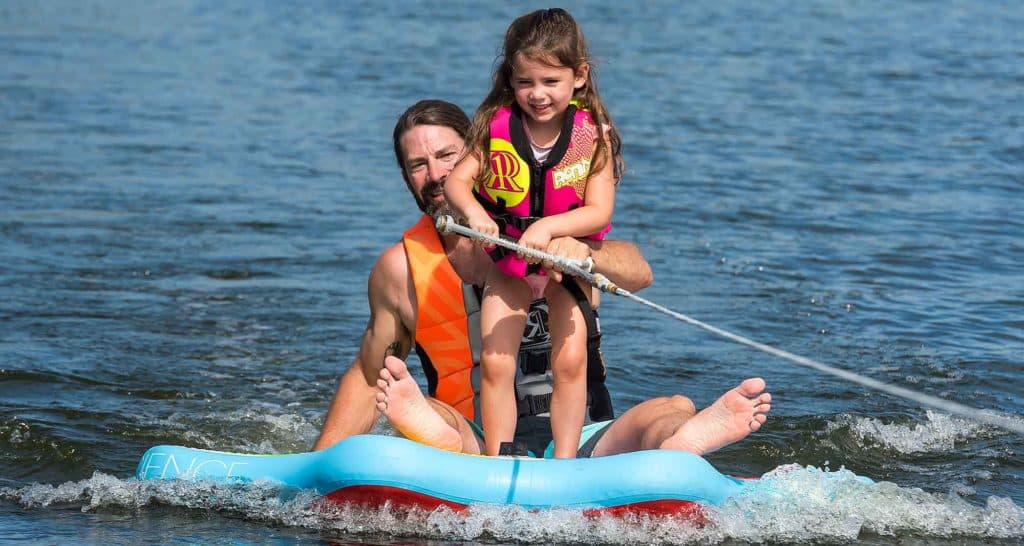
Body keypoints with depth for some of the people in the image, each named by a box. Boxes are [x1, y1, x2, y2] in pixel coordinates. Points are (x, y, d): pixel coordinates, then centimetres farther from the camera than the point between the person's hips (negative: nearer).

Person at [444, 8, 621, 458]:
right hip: (507, 263, 1)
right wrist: (472, 211, -39)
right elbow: (457, 180, -16)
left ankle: (564, 463, 1)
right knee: (495, 364, -3)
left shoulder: (593, 135, -18)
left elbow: (599, 212, -22)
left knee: (570, 361, -8)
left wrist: (548, 226, -38)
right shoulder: (496, 125, -14)